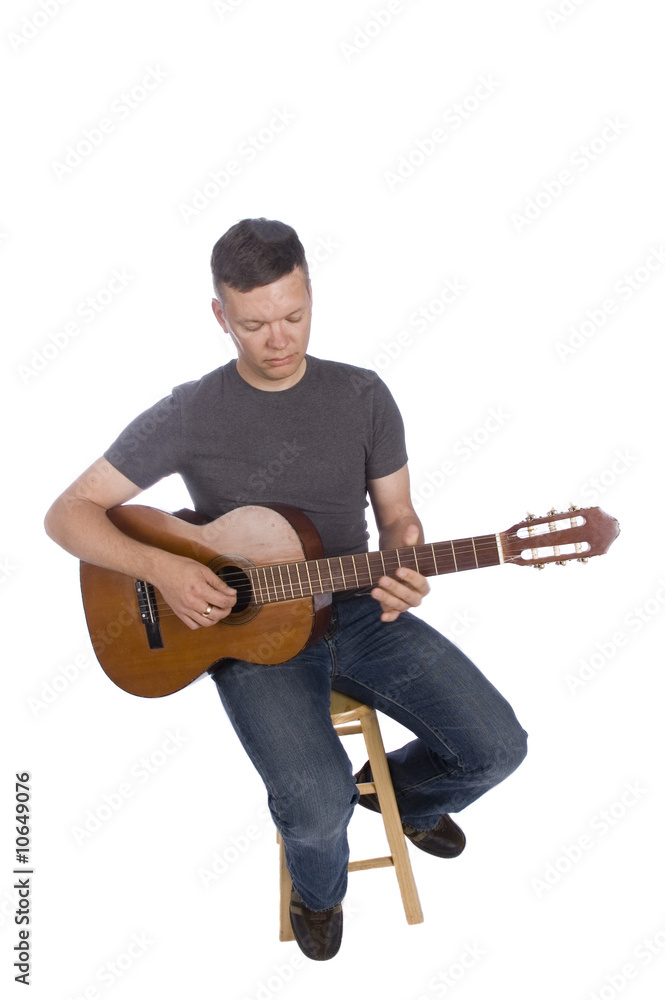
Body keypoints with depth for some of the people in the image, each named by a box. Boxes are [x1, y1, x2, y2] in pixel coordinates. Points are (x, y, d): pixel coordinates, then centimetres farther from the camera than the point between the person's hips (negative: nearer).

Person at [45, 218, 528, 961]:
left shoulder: (363, 396, 1)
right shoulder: (188, 415, -8)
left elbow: (395, 513, 6)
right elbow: (67, 514, -6)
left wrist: (407, 566, -18)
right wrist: (163, 570, -21)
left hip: (359, 611, 4)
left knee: (496, 746, -9)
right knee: (318, 803, -25)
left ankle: (400, 793, 29)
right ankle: (317, 890, 17)